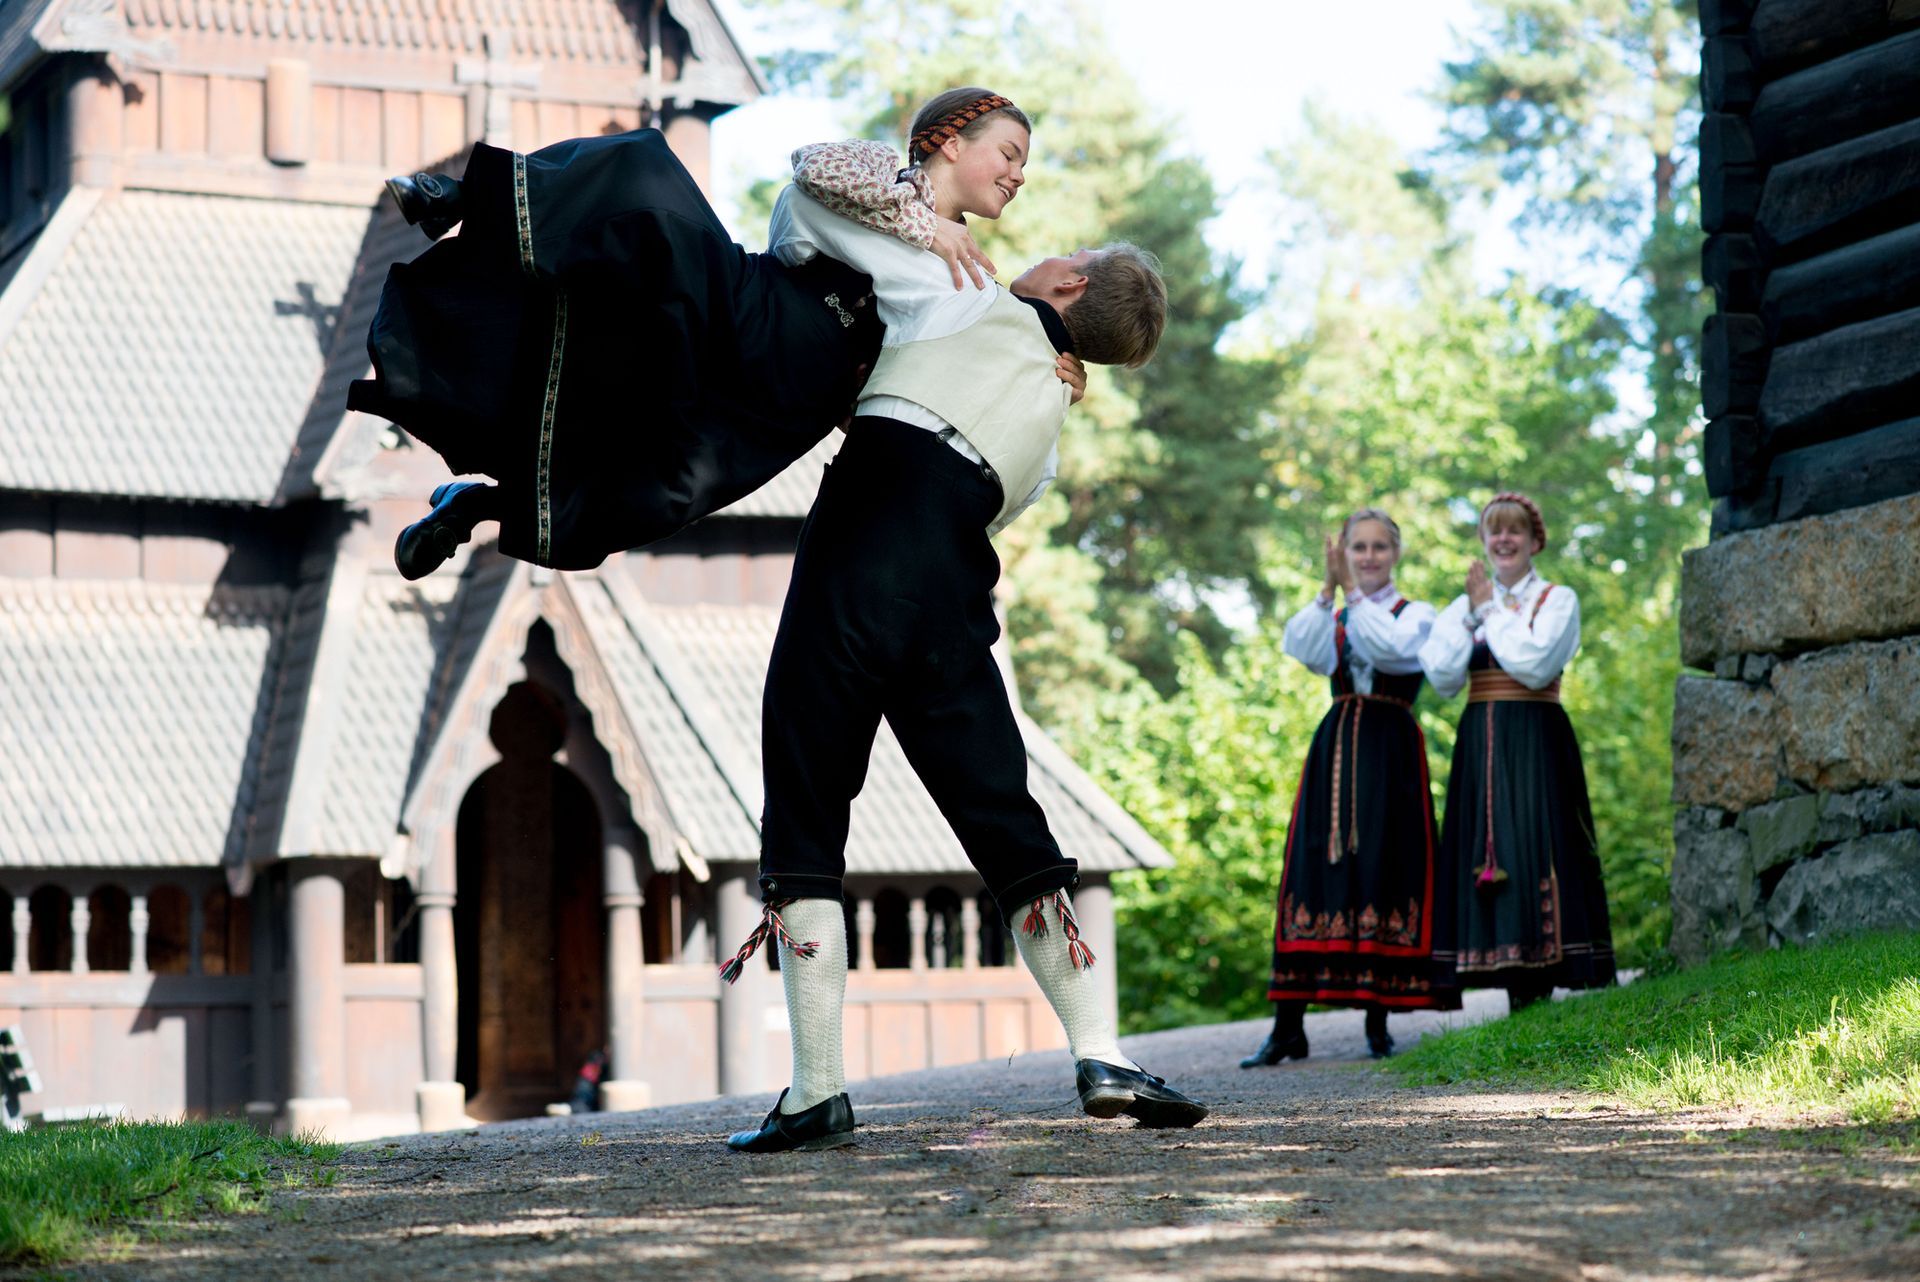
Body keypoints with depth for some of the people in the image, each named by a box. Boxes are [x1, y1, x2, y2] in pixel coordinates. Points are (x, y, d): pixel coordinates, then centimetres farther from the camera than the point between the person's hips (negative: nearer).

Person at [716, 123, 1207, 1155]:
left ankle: (818, 1089, -1)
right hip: (954, 606, 4)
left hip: (853, 574, -4)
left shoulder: (963, 303, 13)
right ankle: (1101, 1059, 4)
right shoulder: (1049, 425, 26)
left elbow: (812, 183, 16)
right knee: (1008, 831, 11)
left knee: (803, 829, 3)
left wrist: (785, 252, 36)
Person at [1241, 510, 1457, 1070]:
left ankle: (1378, 1020, 0)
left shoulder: (1416, 613, 7)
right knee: (1315, 872, -4)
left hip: (1390, 754, -3)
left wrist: (1353, 591, -16)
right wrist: (1328, 589, -16)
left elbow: (1393, 645, -16)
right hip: (1334, 748, 3)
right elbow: (1298, 646, -7)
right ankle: (1288, 1027, -6)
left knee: (1383, 873, -6)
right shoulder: (1333, 619, 15)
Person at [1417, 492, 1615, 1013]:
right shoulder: (1463, 606, 15)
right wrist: (1471, 613, -4)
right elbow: (1443, 677, 1)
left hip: (1536, 745, -4)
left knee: (1534, 849, -10)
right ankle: (1517, 996, 0)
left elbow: (1535, 665, -13)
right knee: (1490, 851, -2)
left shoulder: (1557, 599, 4)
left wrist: (1492, 609, -4)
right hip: (1480, 747, 4)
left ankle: (1539, 992, -10)